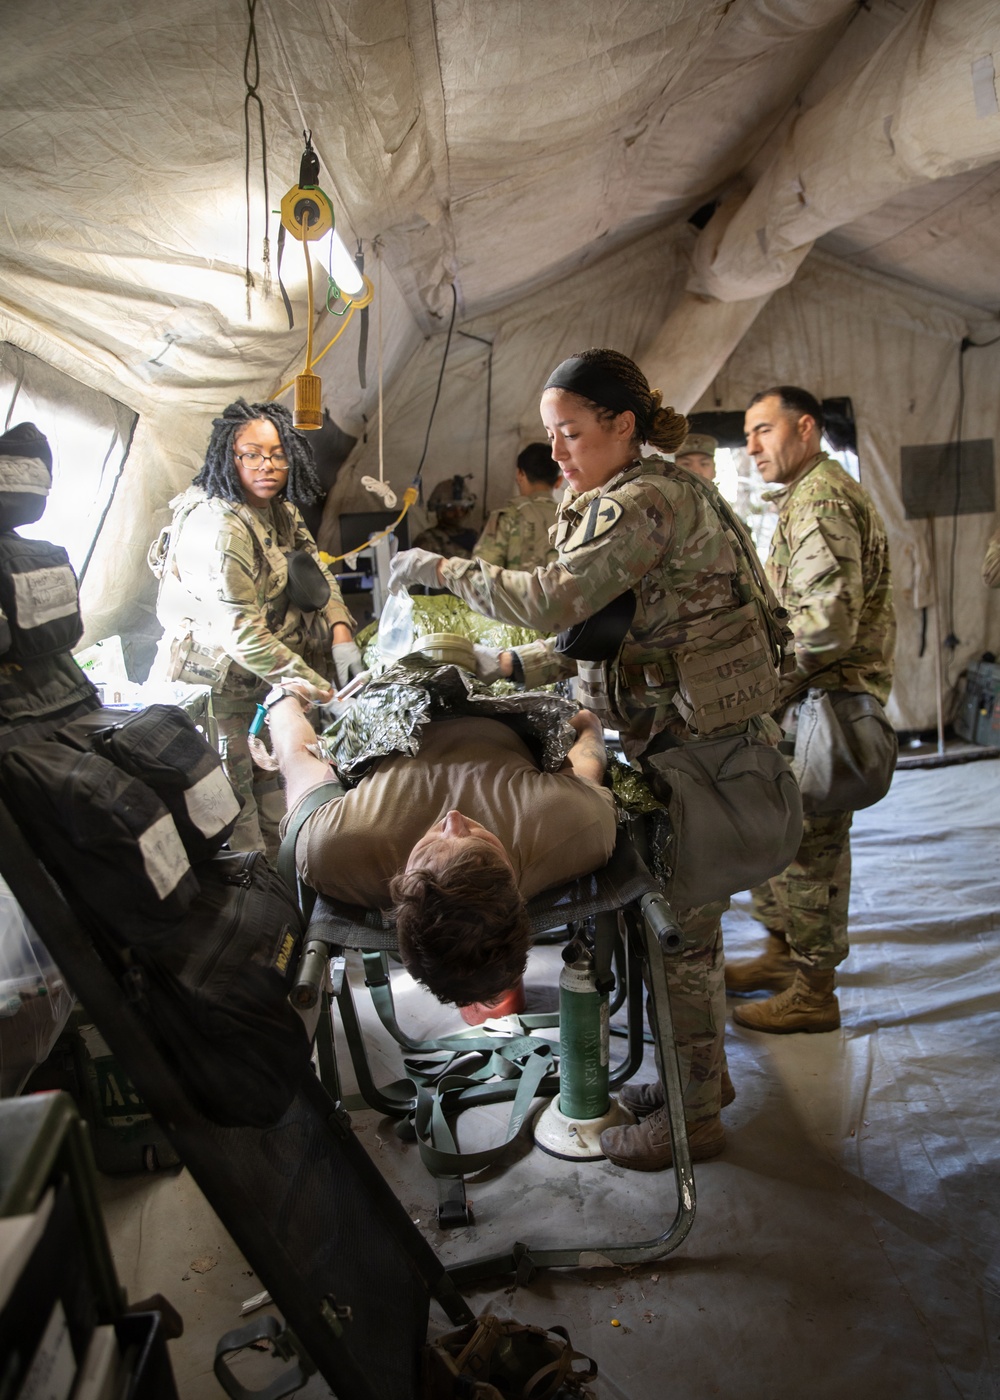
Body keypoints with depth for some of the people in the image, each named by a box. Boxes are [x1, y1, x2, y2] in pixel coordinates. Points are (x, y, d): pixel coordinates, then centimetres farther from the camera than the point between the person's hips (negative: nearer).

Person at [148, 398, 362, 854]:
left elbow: (317, 573, 7)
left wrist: (340, 634, -12)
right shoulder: (219, 528, -26)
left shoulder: (279, 509, 2)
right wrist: (318, 689, -25)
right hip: (214, 679, -8)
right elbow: (242, 634, -29)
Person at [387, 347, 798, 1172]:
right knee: (682, 914, 19)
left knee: (681, 925, 1)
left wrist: (447, 570, -17)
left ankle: (695, 1115, 19)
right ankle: (698, 1069, 37)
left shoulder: (646, 500, -17)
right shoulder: (617, 503, 15)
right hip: (676, 738, 10)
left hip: (704, 744, -10)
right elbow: (606, 632, 15)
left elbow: (554, 599, -29)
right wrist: (514, 667, 4)